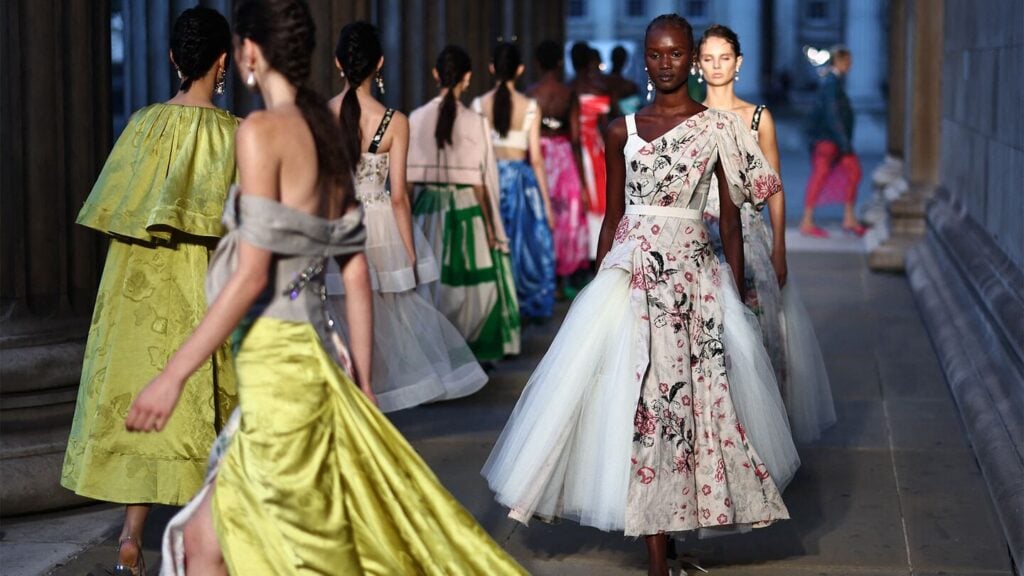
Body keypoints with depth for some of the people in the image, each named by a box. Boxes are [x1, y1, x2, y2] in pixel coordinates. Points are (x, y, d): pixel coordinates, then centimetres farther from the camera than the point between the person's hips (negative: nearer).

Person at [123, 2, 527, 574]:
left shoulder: (263, 131, -11)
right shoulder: (329, 135, 11)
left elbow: (252, 276, -16)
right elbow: (357, 274, 11)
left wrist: (174, 374, -13)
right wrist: (362, 383, 17)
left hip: (278, 368, -8)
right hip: (310, 358, 8)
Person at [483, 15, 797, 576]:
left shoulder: (718, 127, 2)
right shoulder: (623, 129, 8)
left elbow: (730, 219, 4)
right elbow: (612, 217, 12)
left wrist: (733, 292, 2)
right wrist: (600, 281, 10)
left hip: (693, 276, -1)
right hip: (632, 274, 1)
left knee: (690, 396, 0)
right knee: (638, 402, -3)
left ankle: (670, 525, 15)